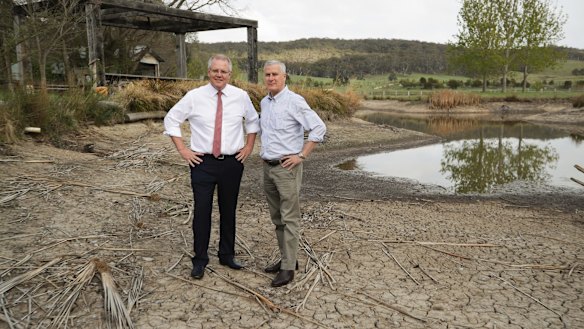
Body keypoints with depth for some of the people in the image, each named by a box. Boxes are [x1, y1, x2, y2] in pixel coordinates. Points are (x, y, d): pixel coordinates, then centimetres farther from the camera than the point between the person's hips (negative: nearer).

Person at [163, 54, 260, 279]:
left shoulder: (241, 96, 2)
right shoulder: (194, 96, -3)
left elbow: (253, 121, 18)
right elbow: (171, 119, 6)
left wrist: (249, 147, 9)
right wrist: (182, 150, 0)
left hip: (232, 162, 2)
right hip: (203, 162, -1)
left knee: (229, 211, 11)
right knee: (202, 212, 0)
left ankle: (227, 255, 28)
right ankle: (200, 260, 16)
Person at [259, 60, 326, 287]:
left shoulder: (294, 101, -12)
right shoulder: (264, 102, 11)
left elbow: (319, 128, -15)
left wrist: (301, 155, -16)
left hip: (287, 168, -8)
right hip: (268, 167, 8)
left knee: (289, 219, -3)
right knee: (277, 218, 14)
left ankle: (288, 268, 4)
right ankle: (286, 258, 26)